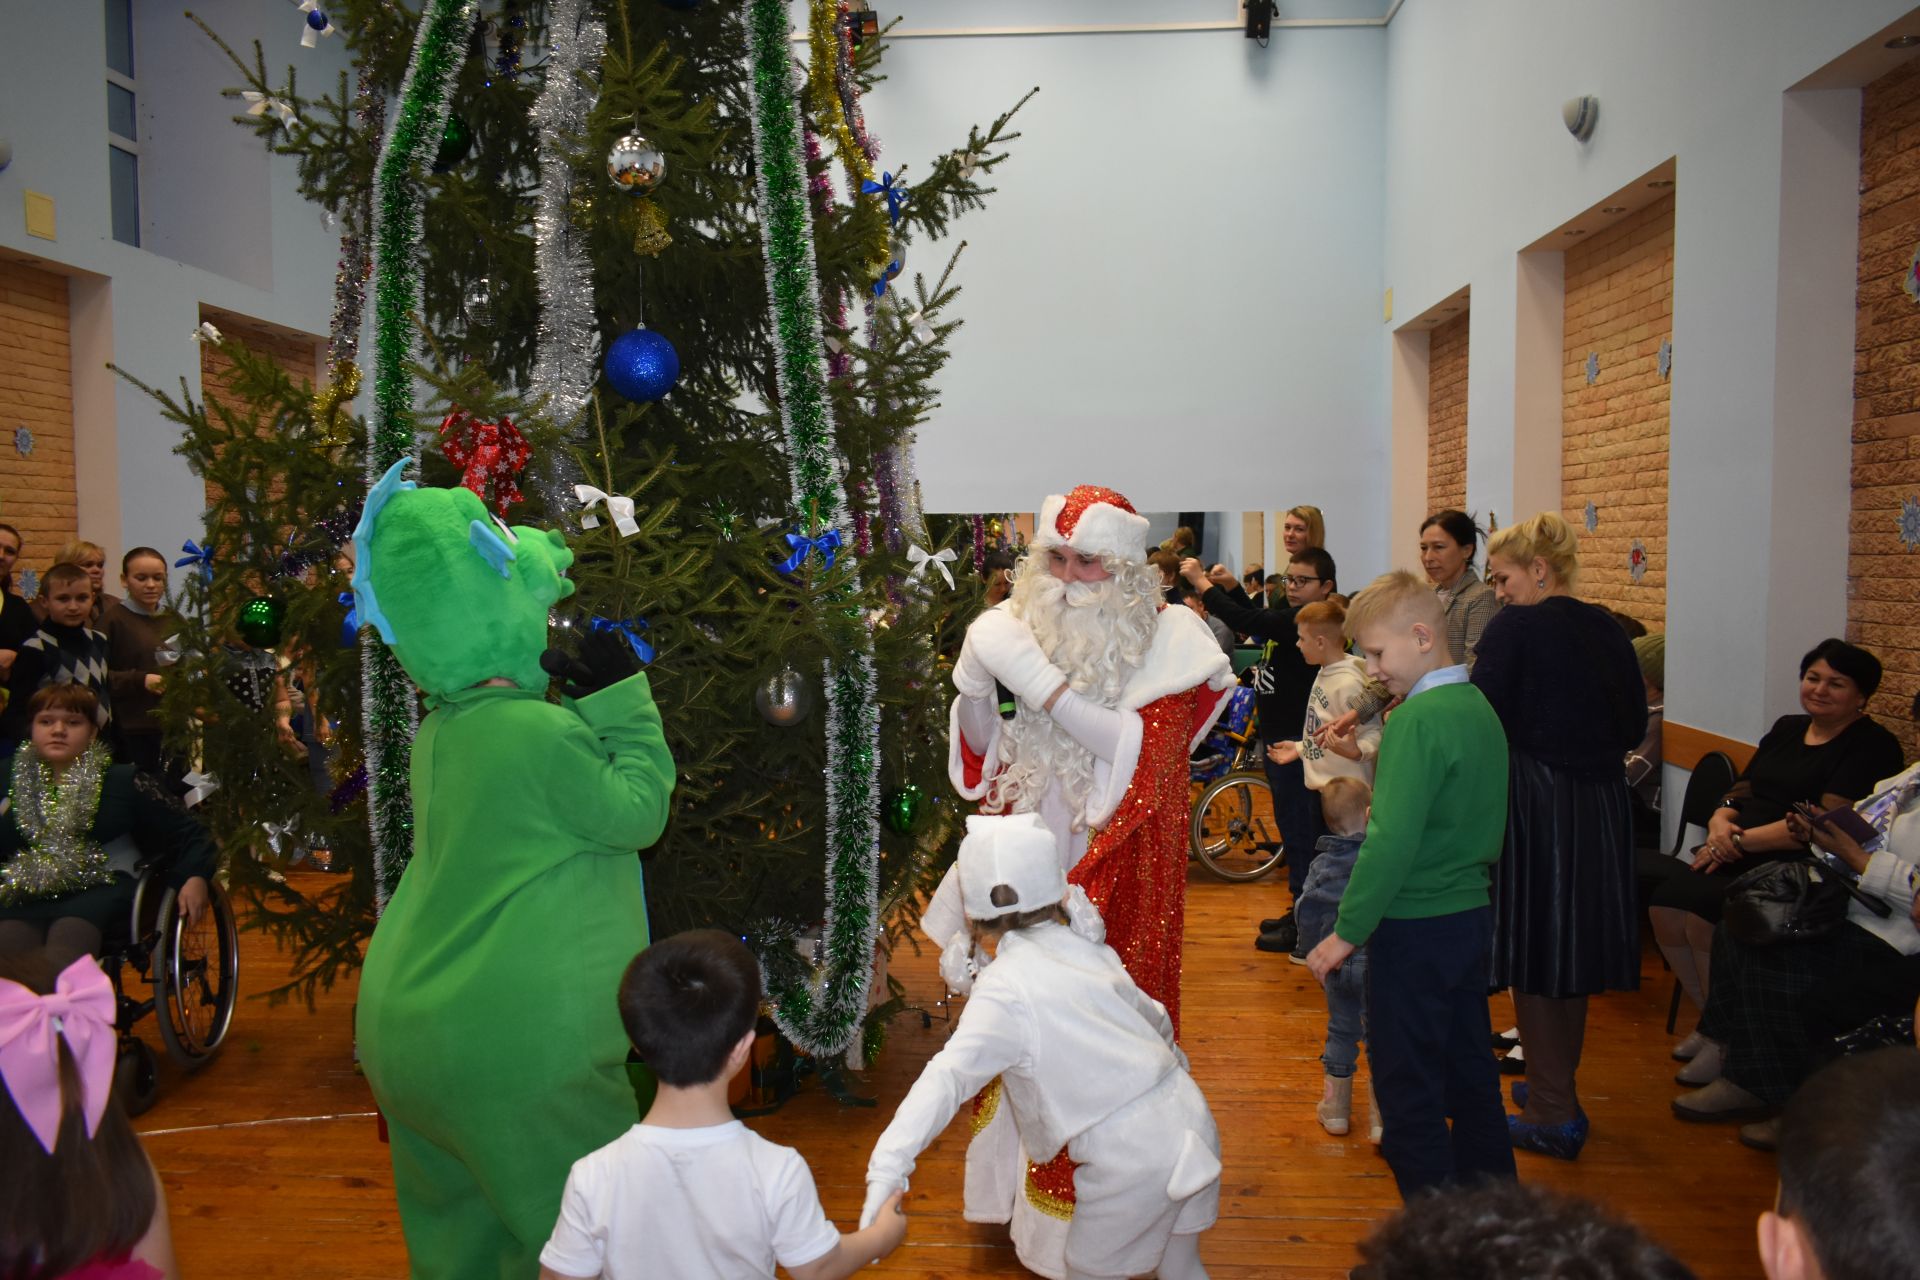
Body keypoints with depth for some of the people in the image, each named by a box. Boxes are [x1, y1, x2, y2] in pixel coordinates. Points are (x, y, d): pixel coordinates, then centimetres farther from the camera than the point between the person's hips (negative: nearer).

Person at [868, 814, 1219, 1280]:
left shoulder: (1003, 988, -16)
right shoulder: (1087, 948, 4)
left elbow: (949, 1075, -30)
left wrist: (889, 1168, -40)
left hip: (1129, 1158, -6)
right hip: (1192, 1119, 6)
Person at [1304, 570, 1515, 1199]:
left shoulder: (1417, 719, -20)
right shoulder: (1480, 708, 7)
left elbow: (1392, 843, -25)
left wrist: (1347, 931, -18)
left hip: (1415, 928, -9)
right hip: (1473, 912, 9)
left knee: (1409, 1093, 3)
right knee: (1470, 1074, 21)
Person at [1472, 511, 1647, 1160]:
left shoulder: (1514, 628, -12)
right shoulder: (1609, 632, 8)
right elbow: (1634, 726, 12)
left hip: (1533, 803, -7)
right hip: (1602, 804, 7)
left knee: (1533, 948, 3)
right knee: (1575, 943, 17)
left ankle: (1554, 1113, 10)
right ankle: (1557, 1084, 32)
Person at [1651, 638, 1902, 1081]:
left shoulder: (1871, 746, -3)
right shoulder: (1787, 729, 20)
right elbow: (1742, 791, 18)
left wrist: (1743, 840, -17)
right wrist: (1720, 822, -6)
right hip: (1738, 859, 7)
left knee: (1705, 910, -30)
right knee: (1664, 903, -19)